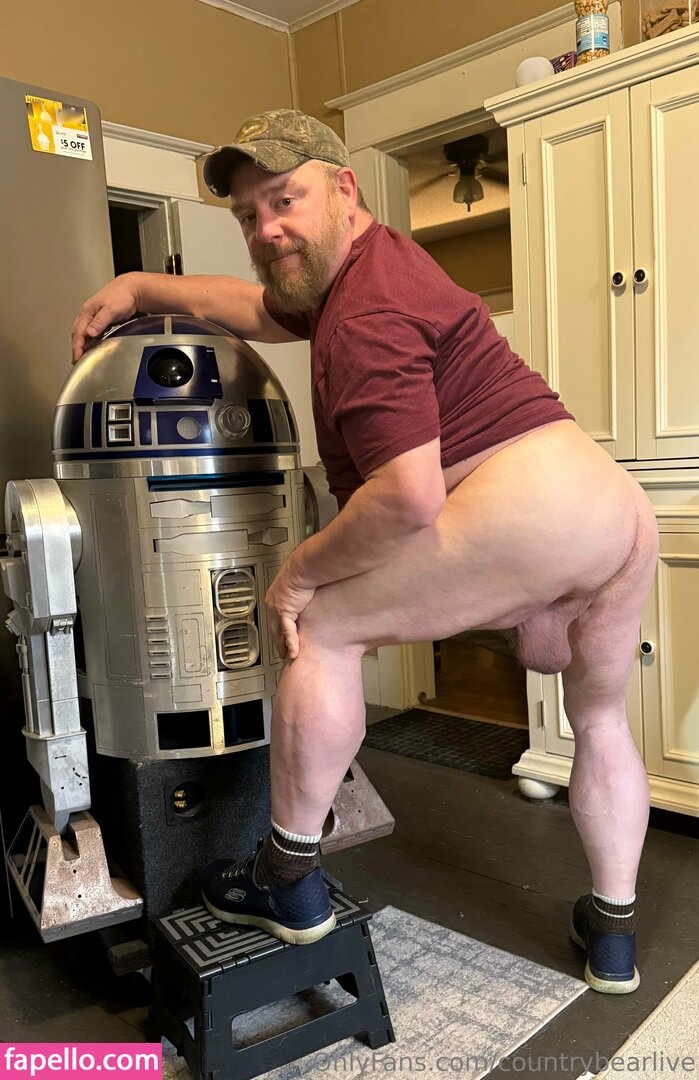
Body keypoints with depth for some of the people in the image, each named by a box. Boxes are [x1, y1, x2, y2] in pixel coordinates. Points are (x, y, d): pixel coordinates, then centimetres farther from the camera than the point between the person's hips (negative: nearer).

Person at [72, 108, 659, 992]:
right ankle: (612, 935, 42)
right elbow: (256, 306, 37)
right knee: (600, 720, 27)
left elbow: (409, 495, -19)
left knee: (320, 629, -1)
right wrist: (144, 286, 39)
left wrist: (302, 569, -6)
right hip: (622, 512, 11)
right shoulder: (372, 263, 22)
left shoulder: (363, 316, -10)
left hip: (535, 503, -11)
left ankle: (289, 881, 11)